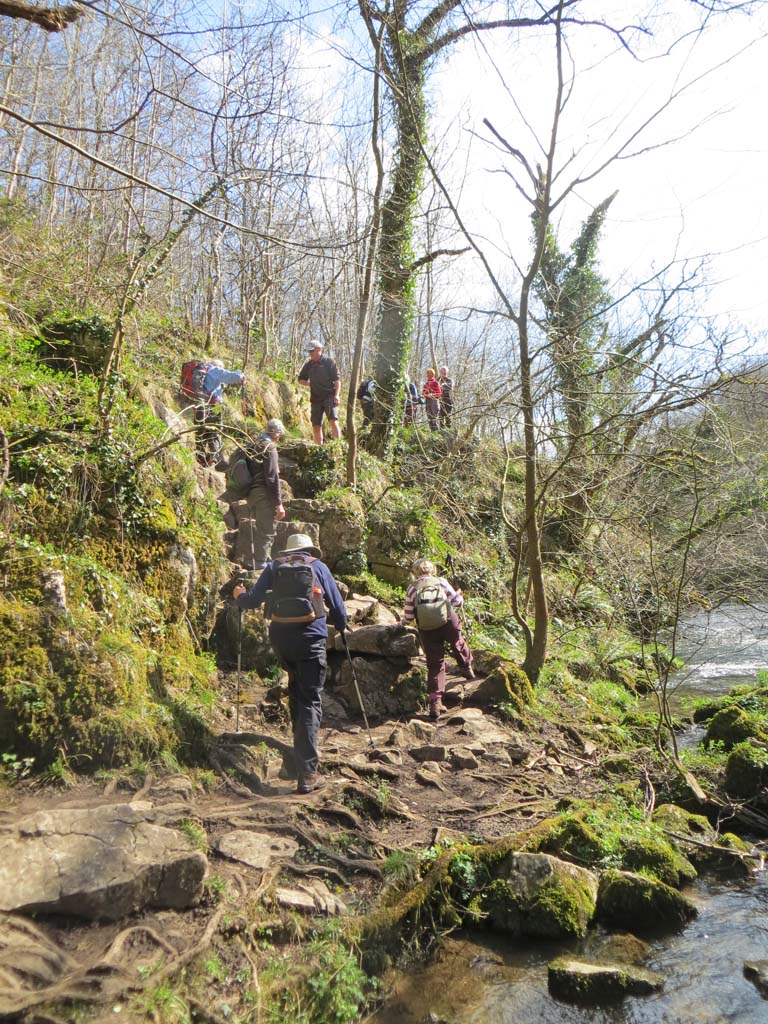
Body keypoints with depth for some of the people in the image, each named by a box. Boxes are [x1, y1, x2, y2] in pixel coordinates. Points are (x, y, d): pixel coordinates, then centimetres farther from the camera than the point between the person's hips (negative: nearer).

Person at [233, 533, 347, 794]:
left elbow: (252, 600, 6)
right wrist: (341, 626, 30)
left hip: (280, 637, 3)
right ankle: (307, 773, -12)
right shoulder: (319, 567, 9)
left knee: (296, 690, 29)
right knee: (310, 701, -3)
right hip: (310, 638, -3)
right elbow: (338, 607, 9)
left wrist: (239, 595, 29)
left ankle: (304, 749, 36)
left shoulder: (274, 567, 12)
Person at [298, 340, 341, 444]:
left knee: (333, 421, -20)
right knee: (316, 426, 5)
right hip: (315, 399, 5)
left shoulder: (328, 361, -1)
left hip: (329, 396, -5)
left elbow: (337, 380, -4)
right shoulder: (308, 364, 12)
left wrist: (336, 395, -15)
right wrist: (309, 384, 4)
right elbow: (301, 380, 23)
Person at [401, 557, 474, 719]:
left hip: (426, 628, 0)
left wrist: (402, 622, 31)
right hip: (447, 621, 0)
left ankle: (435, 701, 1)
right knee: (458, 644, 31)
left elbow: (408, 617, 10)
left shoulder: (412, 588, 11)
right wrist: (459, 596, 35)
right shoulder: (441, 581, 11)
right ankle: (467, 670, 50)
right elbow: (457, 601, 13)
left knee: (435, 664, 7)